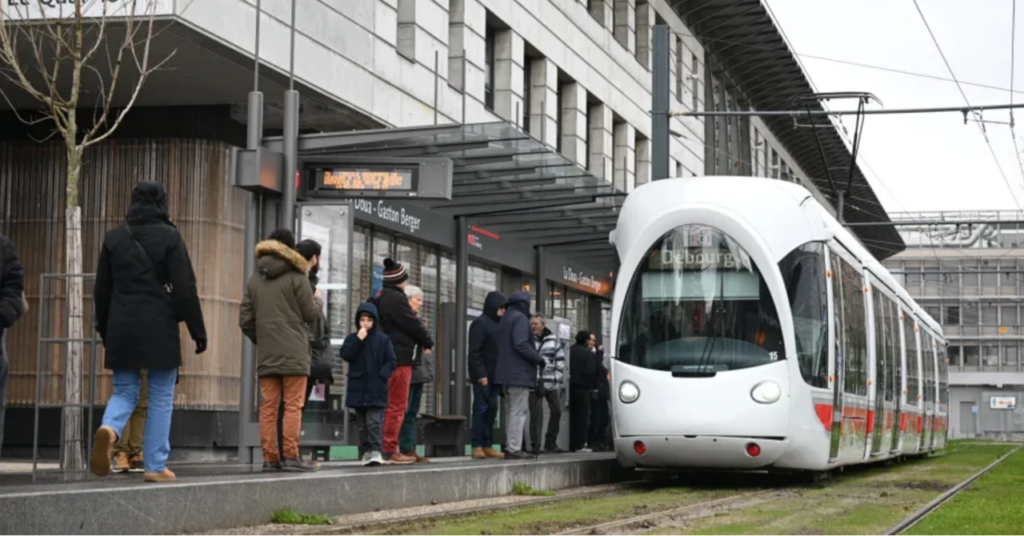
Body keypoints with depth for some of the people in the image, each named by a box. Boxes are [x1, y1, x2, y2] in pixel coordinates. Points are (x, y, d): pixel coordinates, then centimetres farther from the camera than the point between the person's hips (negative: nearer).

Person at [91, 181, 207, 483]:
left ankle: (109, 428, -20)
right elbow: (185, 289, -9)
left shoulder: (114, 237, 8)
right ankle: (155, 466, 4)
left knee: (124, 391, 12)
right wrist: (198, 331, -4)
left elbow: (101, 290, 12)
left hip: (122, 328, 4)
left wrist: (105, 331, 22)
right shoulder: (169, 237, -5)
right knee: (161, 398, 5)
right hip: (160, 329, -3)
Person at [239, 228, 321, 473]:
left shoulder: (254, 280, 12)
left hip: (265, 354, 5)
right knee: (293, 406, -3)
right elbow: (311, 314, -4)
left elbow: (245, 320, 8)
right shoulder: (297, 277, -3)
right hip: (293, 352, -4)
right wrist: (317, 301, 17)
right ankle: (290, 456, -7)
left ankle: (270, 457, 3)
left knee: (268, 406, 5)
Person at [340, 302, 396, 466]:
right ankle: (366, 451, 13)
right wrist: (358, 340, -16)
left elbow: (391, 361, 0)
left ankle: (376, 451, -10)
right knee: (361, 422, 7)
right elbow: (345, 355, -8)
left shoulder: (383, 340, 1)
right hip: (357, 388, 3)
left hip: (376, 389, -3)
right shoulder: (352, 338, 7)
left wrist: (382, 375, -13)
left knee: (374, 420, -10)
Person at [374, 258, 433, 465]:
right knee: (397, 405, -7)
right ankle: (389, 450, -7)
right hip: (400, 357, -10)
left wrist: (422, 340, 9)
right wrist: (428, 343, 4)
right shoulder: (396, 298, -13)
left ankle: (389, 449, 17)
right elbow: (413, 324, -12)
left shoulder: (381, 297, 17)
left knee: (391, 405, 14)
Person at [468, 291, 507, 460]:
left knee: (491, 410, 8)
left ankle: (487, 446, 11)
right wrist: (480, 375, -19)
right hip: (483, 376, -8)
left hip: (494, 376, 8)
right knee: (481, 409, -6)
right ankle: (477, 446, -3)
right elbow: (474, 352, -14)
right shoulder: (480, 323, -7)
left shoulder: (497, 324, 18)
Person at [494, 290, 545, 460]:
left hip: (507, 374, 9)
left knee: (516, 411, 15)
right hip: (519, 373, -9)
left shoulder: (505, 319, 19)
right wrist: (539, 359, -9)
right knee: (518, 412, -8)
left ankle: (512, 447, 14)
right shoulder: (520, 319, -10)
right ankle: (514, 449, -9)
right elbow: (521, 344, -20)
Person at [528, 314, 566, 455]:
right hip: (535, 383, -4)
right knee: (536, 413, -8)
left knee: (556, 410, 6)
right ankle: (536, 446, -4)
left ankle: (551, 443, 20)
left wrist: (557, 378, 1)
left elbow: (560, 359, 10)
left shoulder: (553, 340, 8)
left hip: (551, 383, 4)